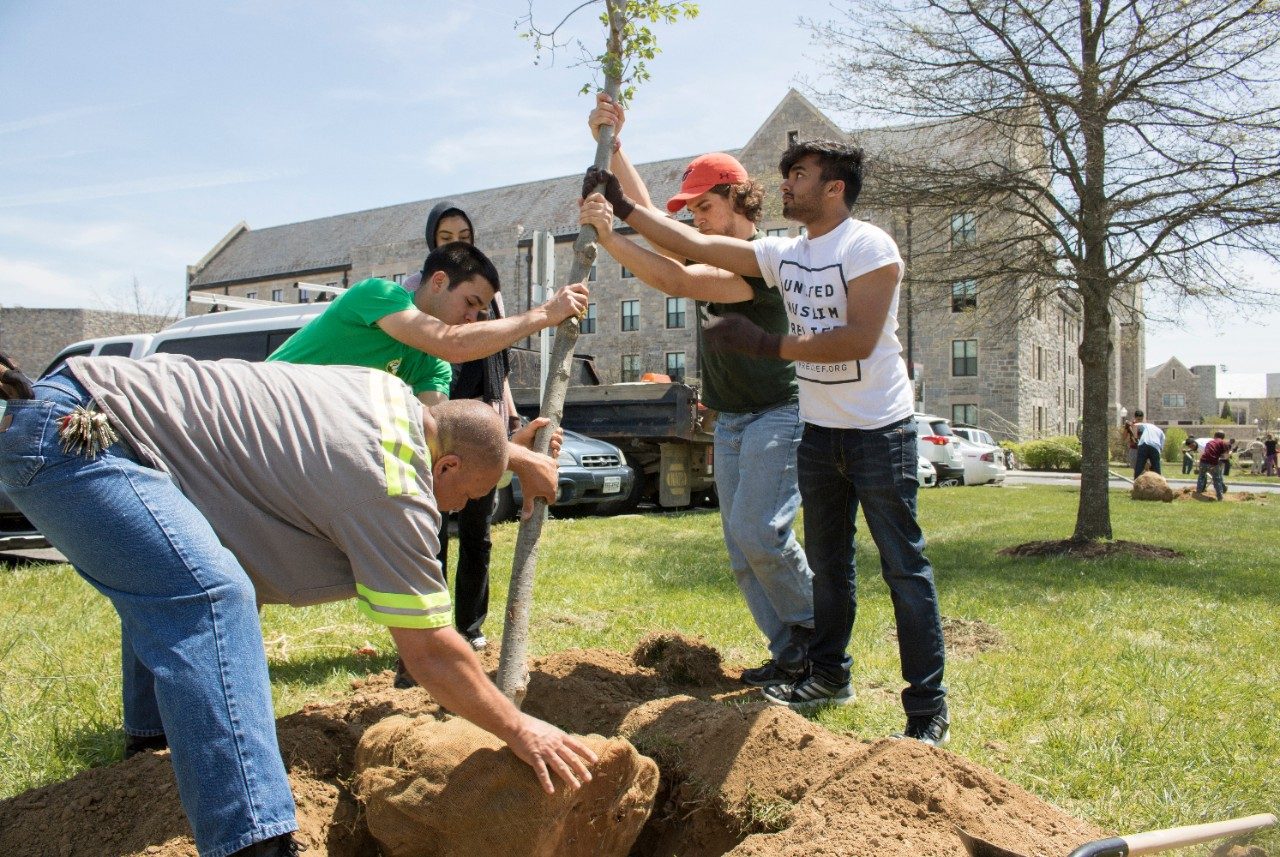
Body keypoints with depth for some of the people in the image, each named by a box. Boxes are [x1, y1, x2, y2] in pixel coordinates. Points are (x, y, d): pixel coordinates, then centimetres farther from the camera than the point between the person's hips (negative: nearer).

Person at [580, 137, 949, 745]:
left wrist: (765, 345, -23)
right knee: (827, 562, 17)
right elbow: (695, 245, 7)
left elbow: (860, 339, -24)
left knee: (904, 567, -3)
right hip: (818, 430, 8)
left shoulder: (869, 246, -13)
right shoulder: (784, 255, 8)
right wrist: (624, 209, 1)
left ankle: (927, 708, 2)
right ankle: (829, 674, 31)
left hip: (879, 430, -7)